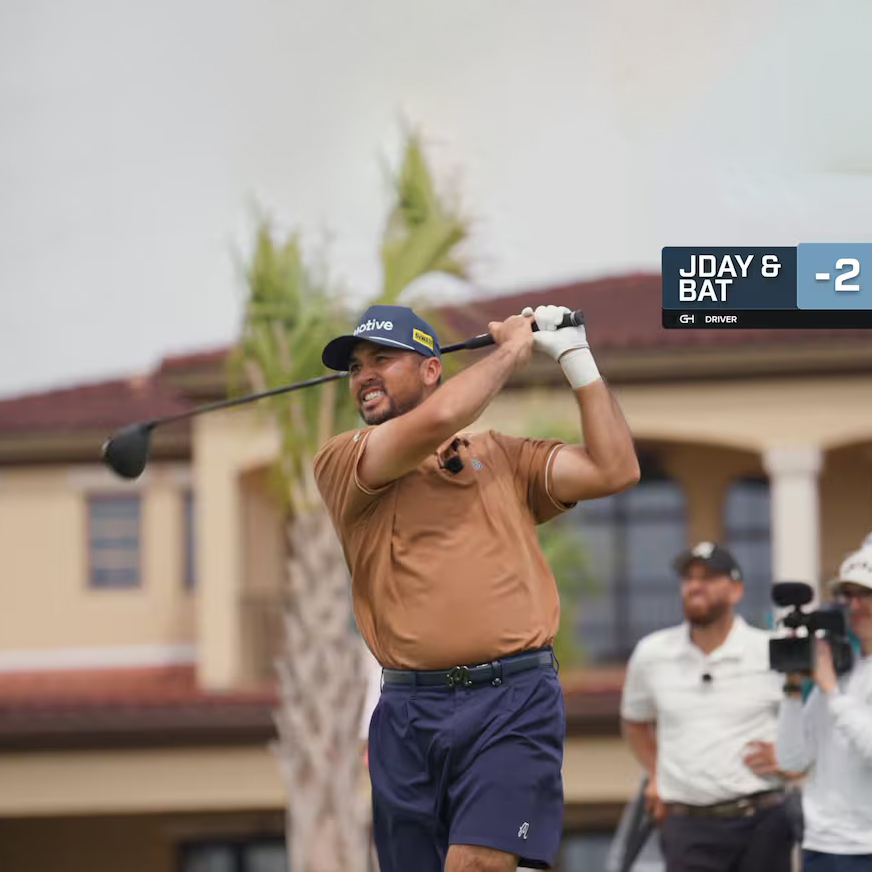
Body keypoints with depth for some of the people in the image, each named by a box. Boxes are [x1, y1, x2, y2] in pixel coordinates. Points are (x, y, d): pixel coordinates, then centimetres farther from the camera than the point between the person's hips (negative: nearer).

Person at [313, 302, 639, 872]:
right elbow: (435, 421, -9)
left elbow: (614, 469, 8)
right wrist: (512, 350, 5)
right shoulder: (341, 463, 8)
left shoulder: (503, 456, 17)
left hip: (513, 701, -1)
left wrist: (576, 359, 9)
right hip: (409, 712, 1)